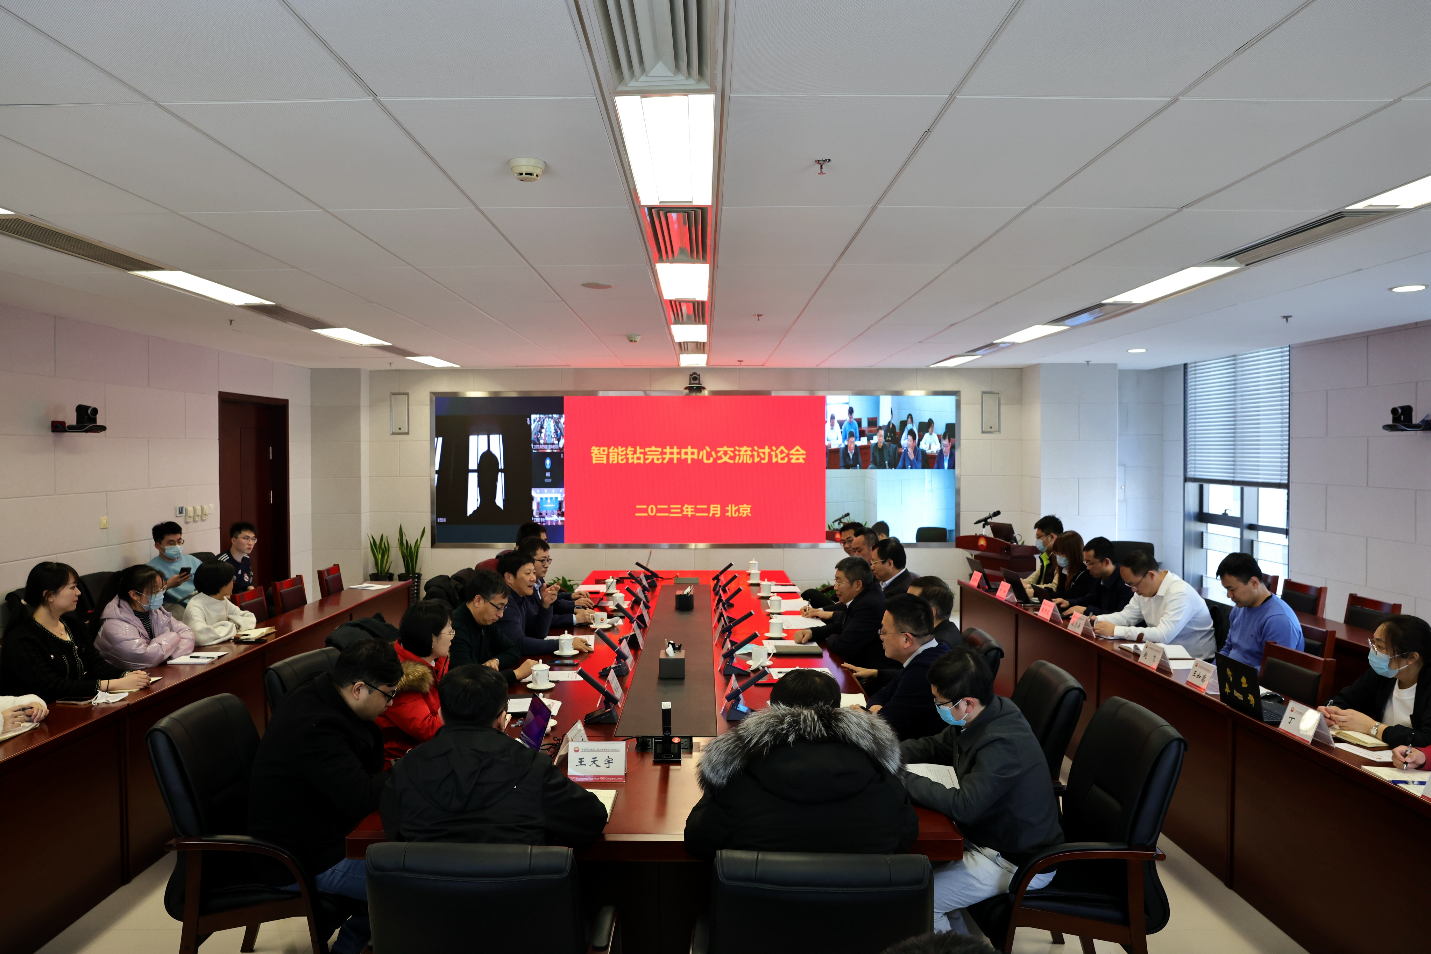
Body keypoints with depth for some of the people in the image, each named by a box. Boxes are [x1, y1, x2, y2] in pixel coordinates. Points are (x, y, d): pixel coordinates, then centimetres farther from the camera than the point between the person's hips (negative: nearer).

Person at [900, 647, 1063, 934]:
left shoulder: (1003, 745, -32)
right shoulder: (979, 717, -5)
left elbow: (963, 805, -33)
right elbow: (934, 747, 10)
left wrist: (903, 779, -25)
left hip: (1019, 862, -9)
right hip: (987, 832, 9)